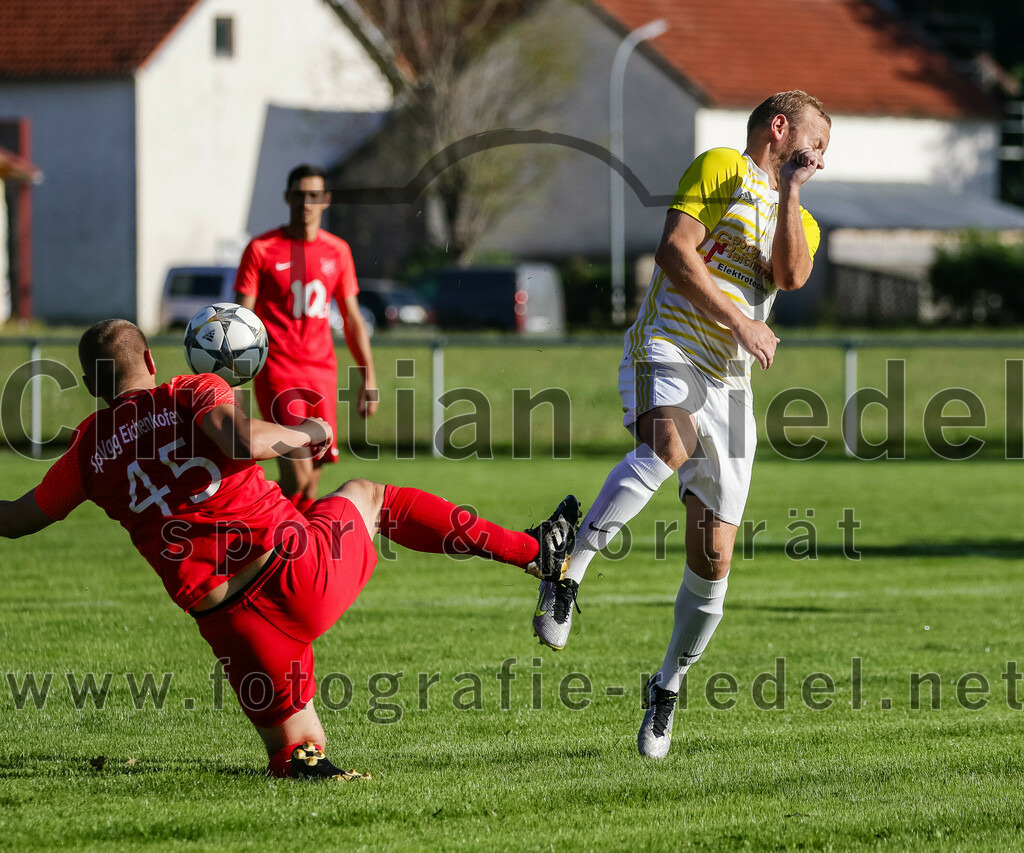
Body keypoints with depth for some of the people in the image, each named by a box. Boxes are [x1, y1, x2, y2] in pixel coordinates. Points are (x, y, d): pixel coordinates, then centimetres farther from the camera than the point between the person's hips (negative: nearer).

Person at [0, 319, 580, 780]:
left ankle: (307, 768, -25)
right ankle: (536, 551, 29)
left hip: (229, 618, 1)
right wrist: (309, 433, -3)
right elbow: (246, 442, -21)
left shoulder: (90, 451, 7)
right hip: (300, 567, -1)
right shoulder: (192, 394, 0)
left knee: (293, 752, 15)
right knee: (367, 496, 31)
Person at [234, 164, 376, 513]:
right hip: (277, 373, -4)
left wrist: (369, 379, 11)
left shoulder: (338, 252, 11)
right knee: (297, 474, -18)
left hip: (322, 373, 4)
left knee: (311, 483, 2)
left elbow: (352, 319, 17)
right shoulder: (261, 249, -2)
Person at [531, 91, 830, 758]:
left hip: (731, 385, 6)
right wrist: (738, 319, -12)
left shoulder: (802, 222, 24)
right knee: (670, 444, -40)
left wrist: (790, 190, 0)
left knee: (714, 558, 2)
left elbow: (791, 275, 1)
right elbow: (674, 251, -8)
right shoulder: (722, 168, 5)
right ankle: (567, 575, -40)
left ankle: (667, 689, 20)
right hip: (668, 352, -6)